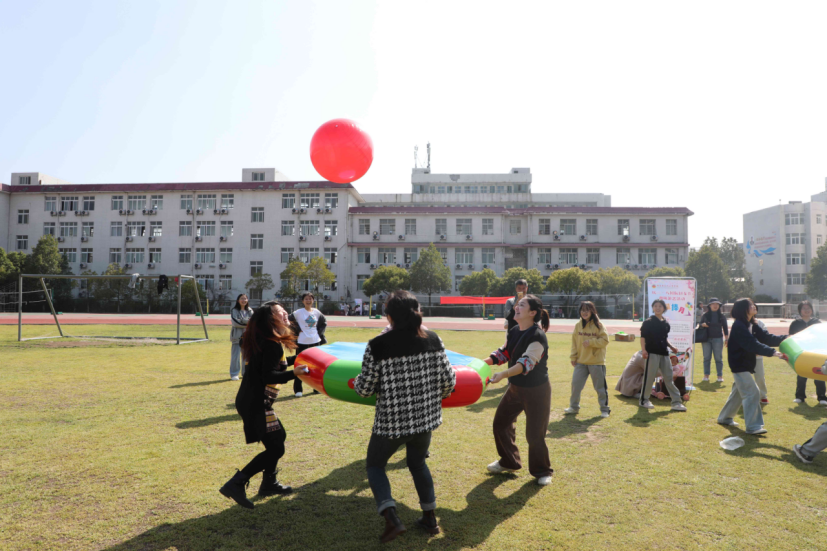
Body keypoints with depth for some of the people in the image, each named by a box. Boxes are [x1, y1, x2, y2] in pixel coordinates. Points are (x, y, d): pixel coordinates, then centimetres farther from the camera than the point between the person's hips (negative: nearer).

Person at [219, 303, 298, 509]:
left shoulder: (262, 340, 11)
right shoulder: (273, 344, -17)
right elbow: (269, 376, -24)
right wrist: (294, 374, -32)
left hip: (251, 399, 10)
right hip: (257, 403, -10)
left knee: (278, 436, 21)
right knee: (276, 449, -6)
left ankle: (269, 483, 31)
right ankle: (236, 484, -7)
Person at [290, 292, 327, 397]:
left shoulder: (316, 312, 5)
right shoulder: (298, 312, -7)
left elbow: (324, 321, 20)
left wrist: (320, 332, 7)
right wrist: (297, 330, -9)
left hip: (315, 342, 4)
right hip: (302, 342, -4)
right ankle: (298, 389, 9)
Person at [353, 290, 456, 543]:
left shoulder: (377, 346, -16)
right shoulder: (433, 340, -7)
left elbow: (365, 389, -9)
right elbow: (448, 380, -2)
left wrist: (357, 382, 14)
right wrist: (436, 395, 20)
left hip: (391, 421, -4)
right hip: (425, 417, 4)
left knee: (375, 465, 21)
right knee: (418, 463, 29)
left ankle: (391, 517, 5)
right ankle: (430, 517, 33)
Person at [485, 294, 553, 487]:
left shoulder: (537, 337, -25)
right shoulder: (513, 332, 1)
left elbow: (526, 363, -34)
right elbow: (504, 352, 6)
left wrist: (503, 374, -45)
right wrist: (487, 361, -11)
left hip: (536, 391, -8)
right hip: (515, 388, 8)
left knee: (534, 434, 0)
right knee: (500, 422, 13)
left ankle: (542, 471, 26)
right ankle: (509, 462, 35)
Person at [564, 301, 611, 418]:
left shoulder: (598, 325, -6)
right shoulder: (578, 325, 4)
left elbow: (605, 340, -10)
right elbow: (574, 342, 7)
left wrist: (590, 342, -19)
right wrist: (573, 357, 4)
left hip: (596, 361, -3)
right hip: (581, 361, 4)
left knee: (600, 386, 5)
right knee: (575, 384, 4)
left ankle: (604, 409, 19)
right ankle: (574, 406, 22)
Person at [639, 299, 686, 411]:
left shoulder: (666, 324, 13)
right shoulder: (648, 322, -4)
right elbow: (643, 337, -8)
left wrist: (671, 347, 12)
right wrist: (643, 350, -19)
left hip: (664, 354, 6)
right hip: (652, 353, -6)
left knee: (669, 378, 7)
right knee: (649, 377, -2)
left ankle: (676, 402, 10)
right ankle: (644, 400, 10)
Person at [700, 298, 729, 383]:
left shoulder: (722, 316, 4)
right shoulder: (705, 315, 5)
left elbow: (725, 328, 7)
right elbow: (700, 324, 13)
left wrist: (726, 339, 4)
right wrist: (702, 325, -10)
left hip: (718, 339, -1)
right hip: (707, 339, 1)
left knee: (718, 358, 2)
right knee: (706, 357, 3)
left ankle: (720, 376, 9)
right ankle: (706, 375, 9)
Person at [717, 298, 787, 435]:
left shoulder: (751, 326, 10)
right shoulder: (739, 326, -20)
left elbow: (767, 338, 4)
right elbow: (753, 345, -29)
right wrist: (773, 353, -35)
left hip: (746, 365, 10)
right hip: (739, 365, -10)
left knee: (739, 392, 18)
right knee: (752, 393, -11)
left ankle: (724, 418, 31)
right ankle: (752, 426, -6)